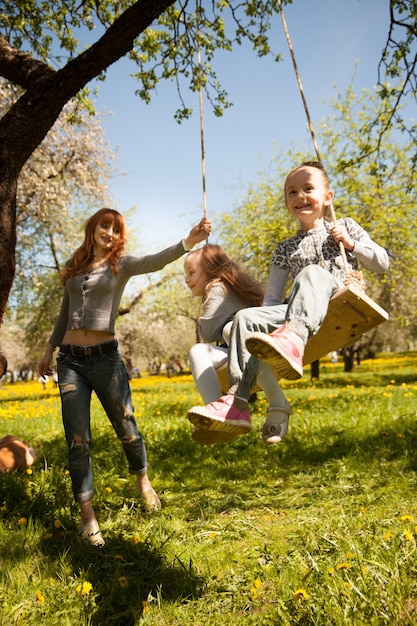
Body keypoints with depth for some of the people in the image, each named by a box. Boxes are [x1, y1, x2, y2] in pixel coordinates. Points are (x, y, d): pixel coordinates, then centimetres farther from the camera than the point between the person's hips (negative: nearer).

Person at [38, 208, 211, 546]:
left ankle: (143, 479, 37)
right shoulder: (74, 267, 12)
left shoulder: (121, 264, 0)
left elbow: (156, 261, -21)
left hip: (105, 357, -2)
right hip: (70, 360, 3)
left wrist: (189, 241, -38)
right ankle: (87, 514, 13)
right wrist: (50, 348, 24)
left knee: (127, 429, 7)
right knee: (77, 441, 0)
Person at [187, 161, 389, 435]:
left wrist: (350, 243, 2)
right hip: (305, 313, 3)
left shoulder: (345, 226, 18)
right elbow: (272, 299, 18)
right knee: (246, 317, -20)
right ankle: (236, 403, -34)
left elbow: (382, 264, 16)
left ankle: (292, 340, -65)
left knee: (312, 273, -34)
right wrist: (261, 322, -2)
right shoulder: (286, 250, 22)